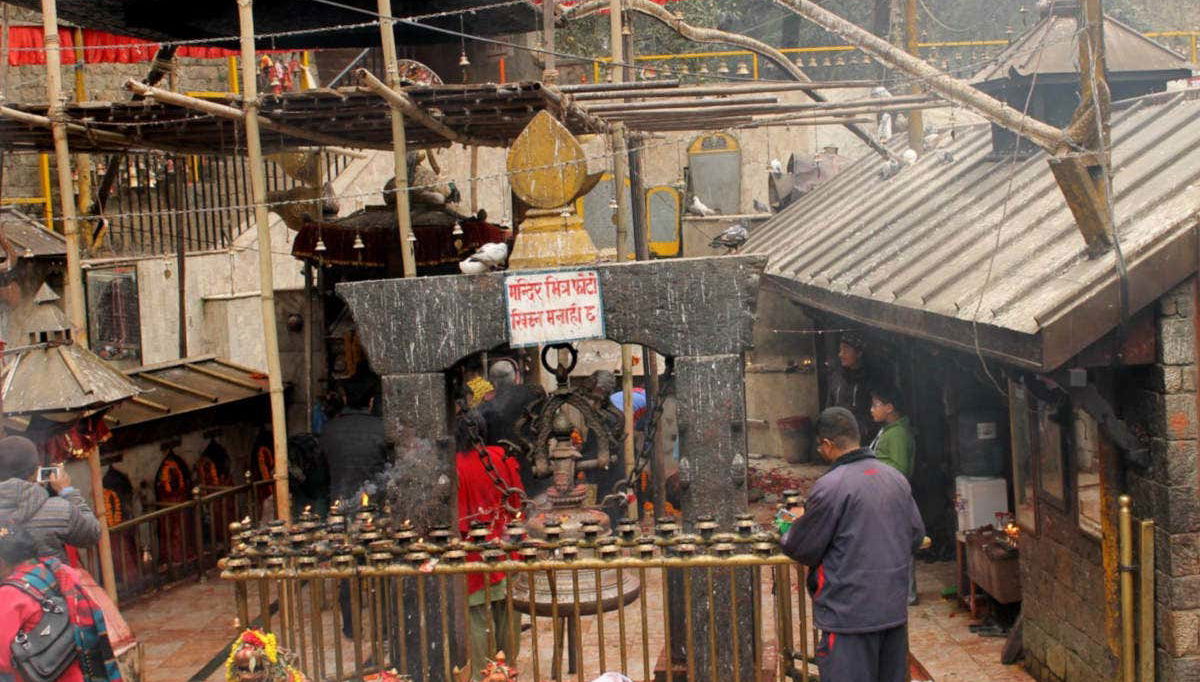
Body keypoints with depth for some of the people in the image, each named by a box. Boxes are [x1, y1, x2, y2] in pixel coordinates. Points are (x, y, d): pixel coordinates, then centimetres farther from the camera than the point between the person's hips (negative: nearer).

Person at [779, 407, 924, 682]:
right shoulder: (897, 478, 5)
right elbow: (916, 535, 14)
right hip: (895, 608, 7)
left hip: (850, 614, -7)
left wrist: (798, 522, 12)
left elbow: (803, 550, -9)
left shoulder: (829, 486, -17)